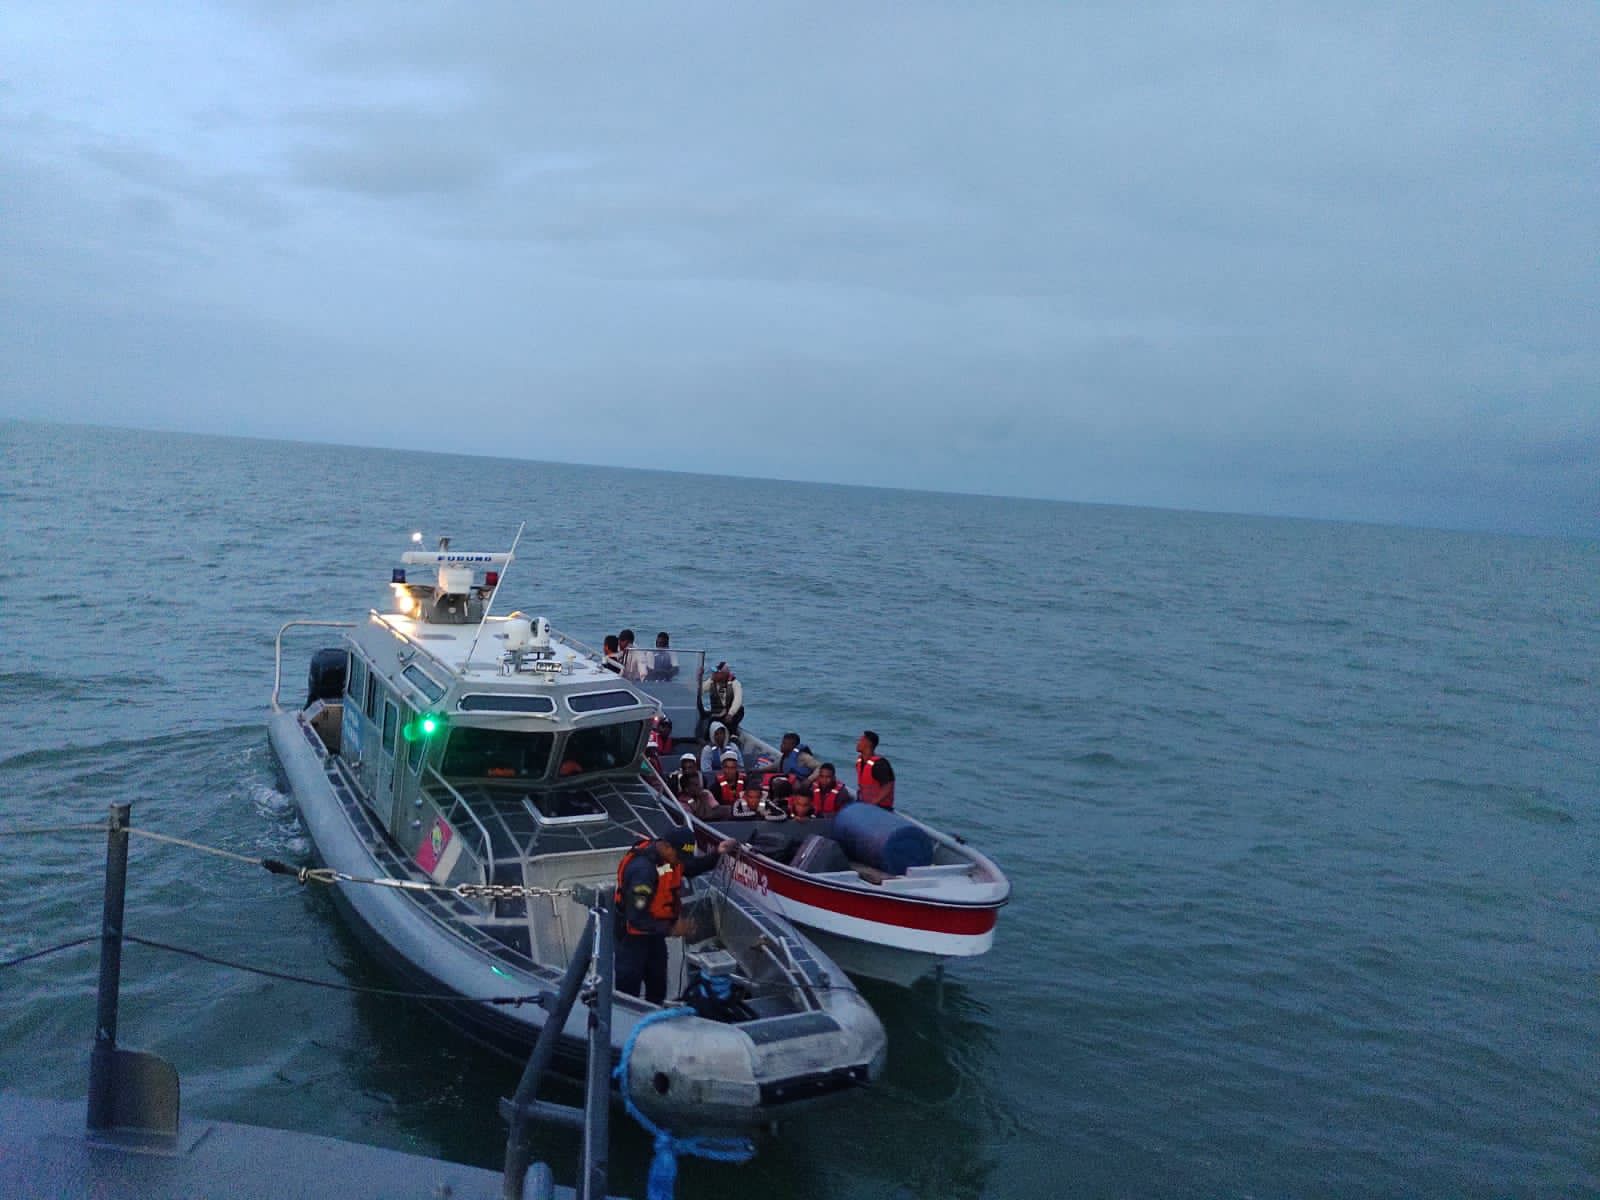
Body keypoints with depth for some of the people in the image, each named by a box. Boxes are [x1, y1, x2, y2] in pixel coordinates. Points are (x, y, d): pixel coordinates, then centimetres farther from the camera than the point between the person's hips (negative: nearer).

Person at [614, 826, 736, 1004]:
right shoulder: (643, 869, -34)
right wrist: (670, 929, -27)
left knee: (657, 987, 22)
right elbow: (637, 918, -32)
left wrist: (717, 853, -6)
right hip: (633, 934, -9)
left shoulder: (668, 854, -9)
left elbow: (693, 867, 11)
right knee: (629, 991, 1)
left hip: (654, 931, 9)